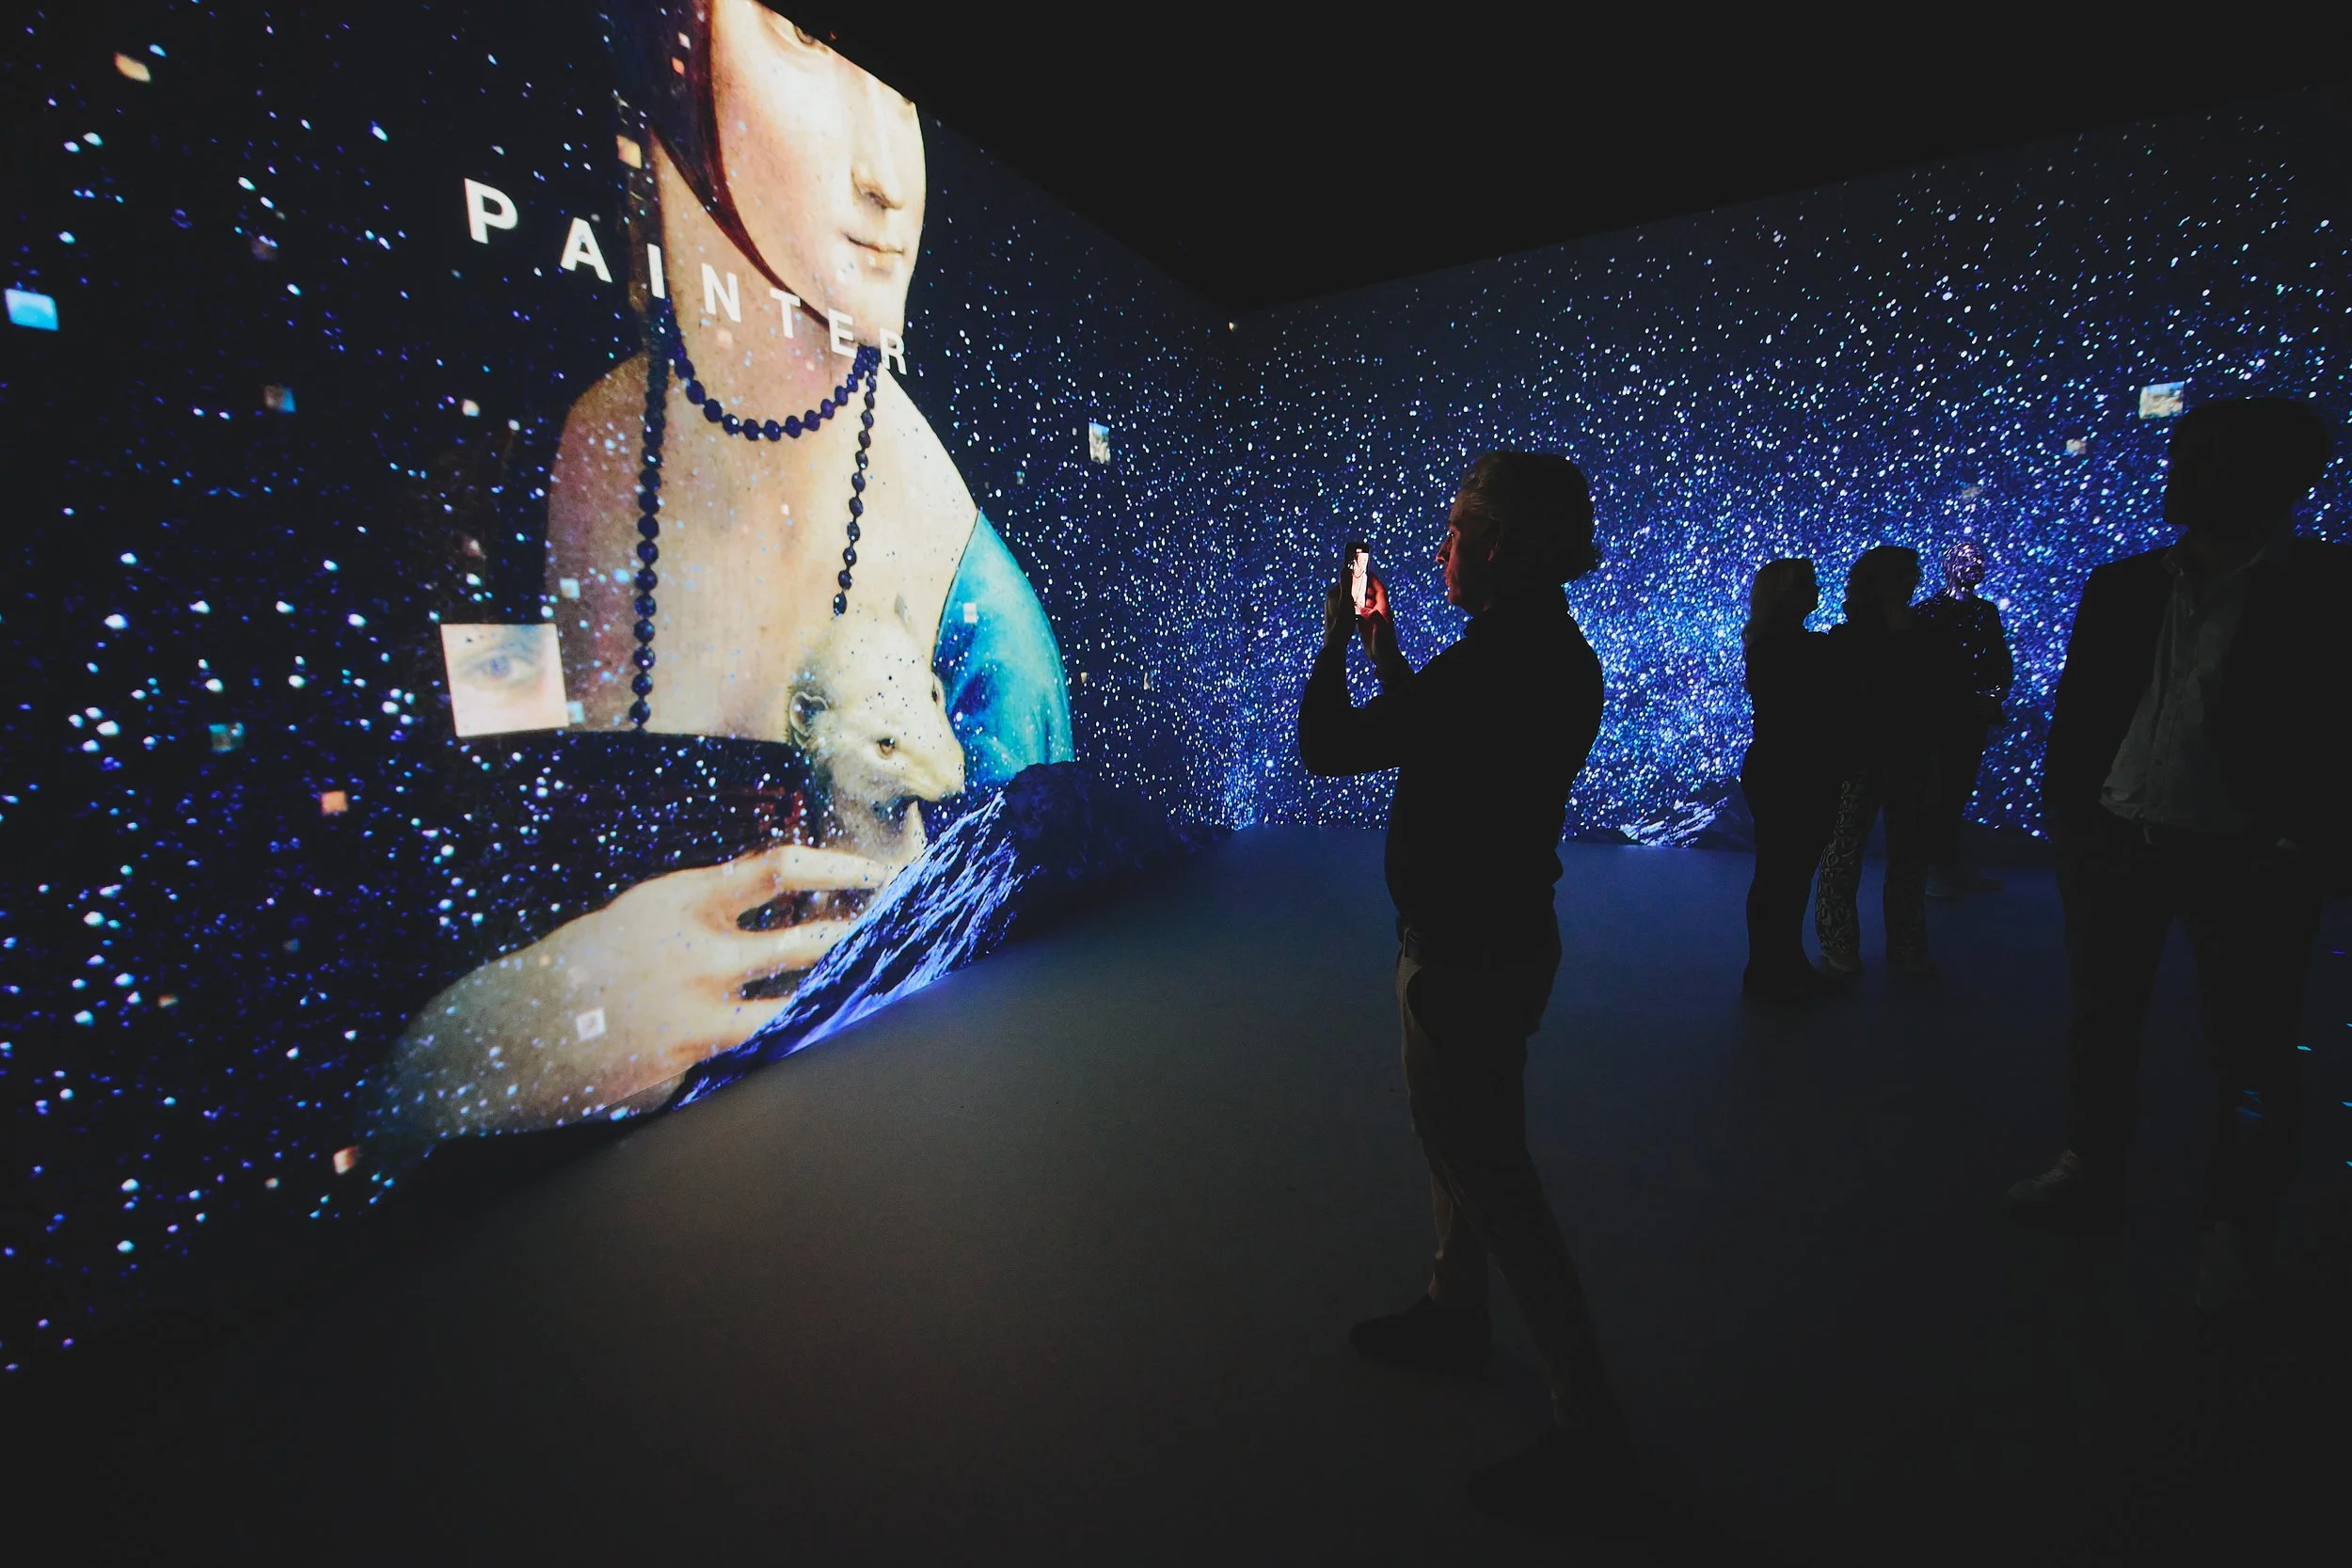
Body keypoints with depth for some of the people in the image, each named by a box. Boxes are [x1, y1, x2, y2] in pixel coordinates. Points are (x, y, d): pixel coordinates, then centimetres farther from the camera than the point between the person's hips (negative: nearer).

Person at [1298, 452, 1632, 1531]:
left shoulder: (1491, 668, -27)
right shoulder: (1552, 655, 3)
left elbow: (1327, 747, -20)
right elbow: (1431, 733, 17)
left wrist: (1335, 638, -4)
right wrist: (1381, 646, 18)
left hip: (1467, 960, -10)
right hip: (1503, 939, 10)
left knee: (1491, 1177, 5)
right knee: (1459, 1142, 25)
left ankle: (1590, 1432, 23)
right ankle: (1453, 1316, 47)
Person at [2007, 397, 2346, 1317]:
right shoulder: (2123, 587, 6)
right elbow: (2076, 710, 6)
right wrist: (2065, 817, 1)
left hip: (2243, 861, -3)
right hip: (2116, 843, 3)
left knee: (2247, 1052, 8)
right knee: (2101, 1023, 13)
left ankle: (2238, 1228, 24)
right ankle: (2090, 1178, 29)